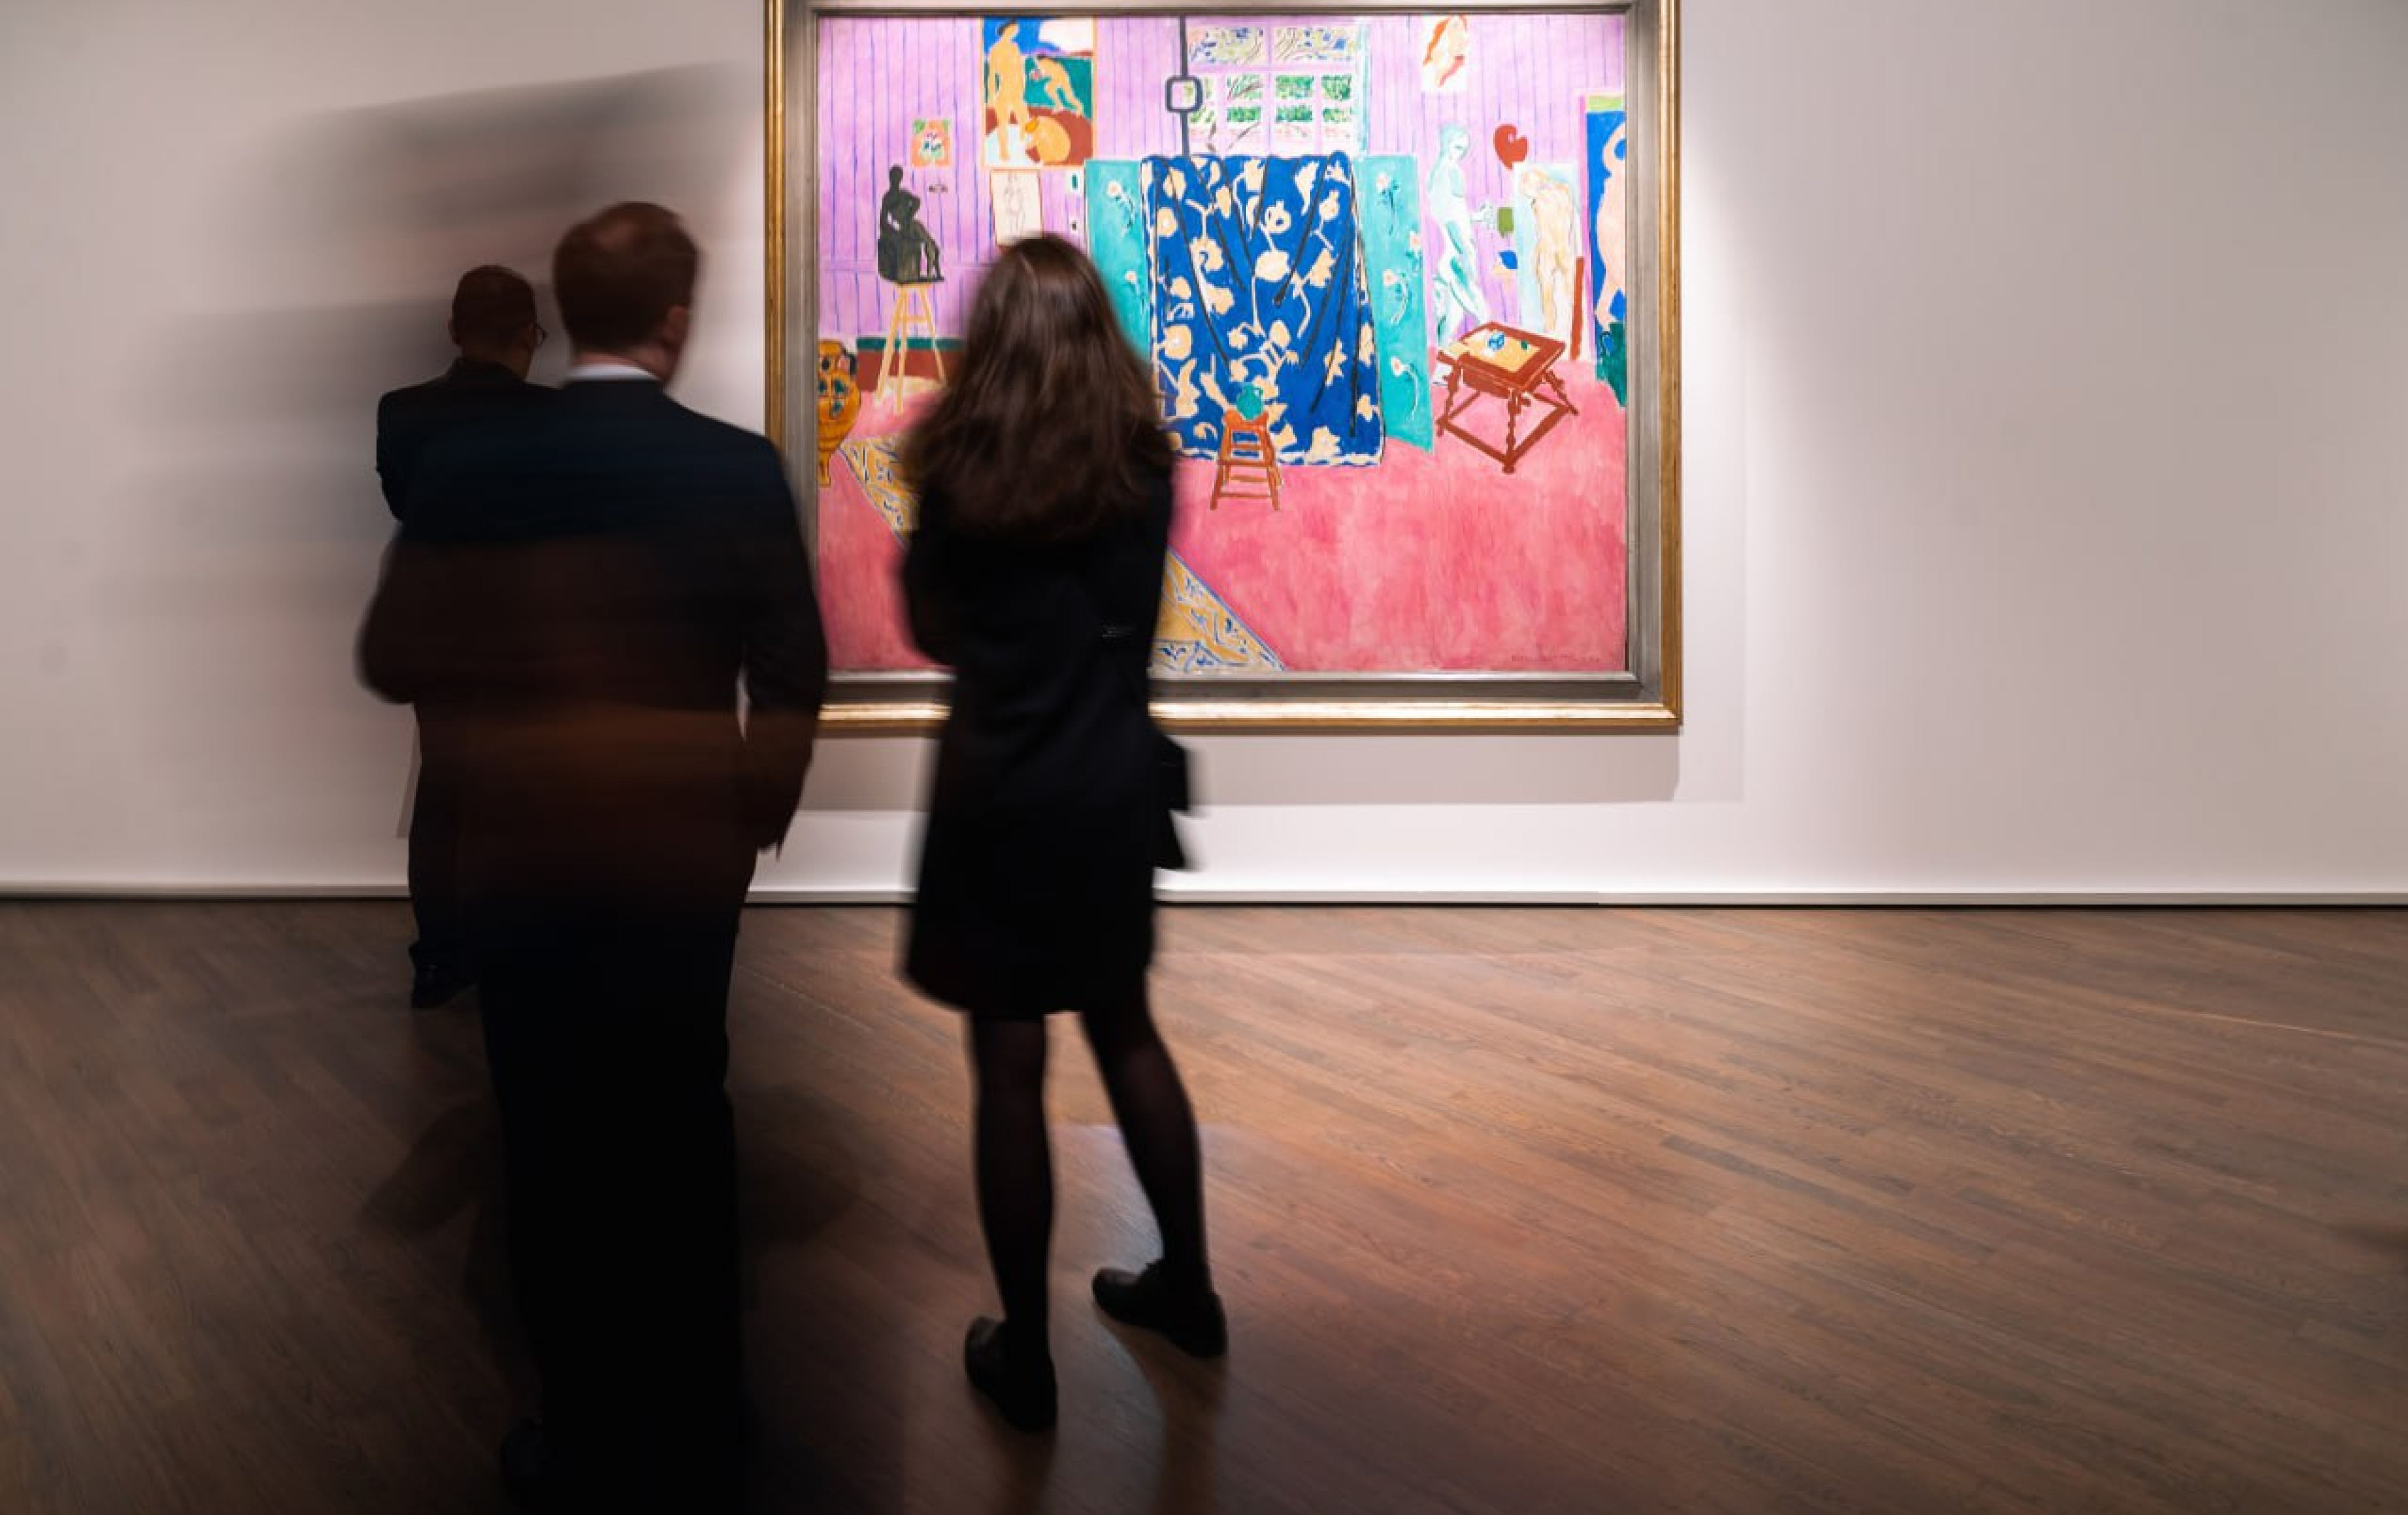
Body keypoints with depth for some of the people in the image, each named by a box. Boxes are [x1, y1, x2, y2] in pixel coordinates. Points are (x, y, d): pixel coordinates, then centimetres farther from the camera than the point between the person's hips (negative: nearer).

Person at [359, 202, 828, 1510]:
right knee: (683, 1134, 16)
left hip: (527, 858, 0)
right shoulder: (738, 468, -10)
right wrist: (761, 813, 9)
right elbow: (793, 675, -6)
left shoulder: (470, 468, -8)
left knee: (553, 1146, 14)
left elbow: (392, 659, -4)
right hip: (685, 855, 0)